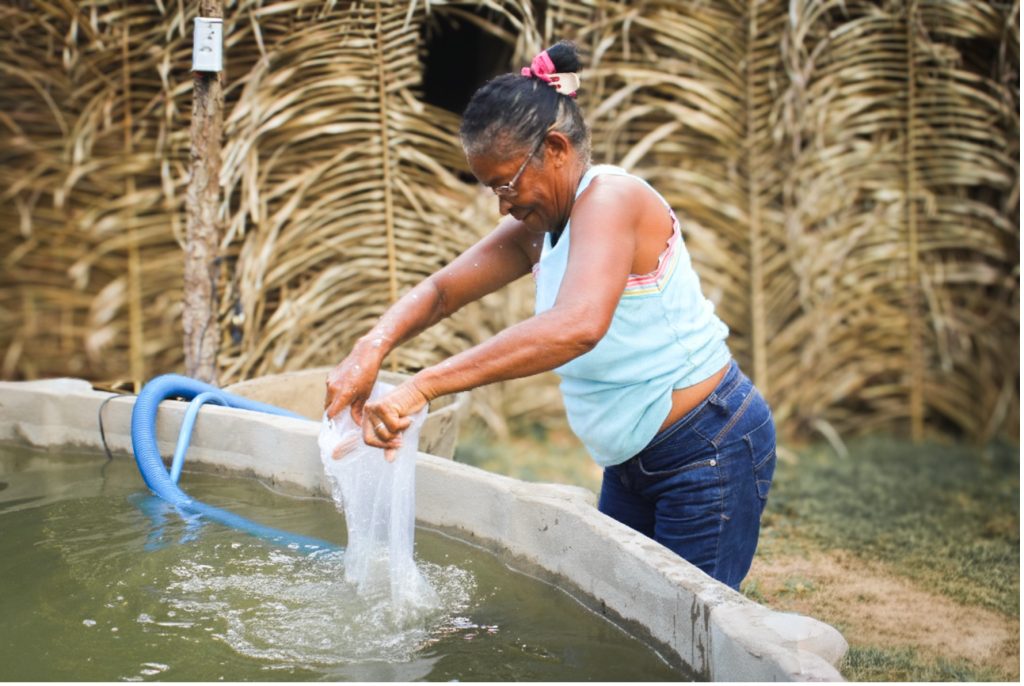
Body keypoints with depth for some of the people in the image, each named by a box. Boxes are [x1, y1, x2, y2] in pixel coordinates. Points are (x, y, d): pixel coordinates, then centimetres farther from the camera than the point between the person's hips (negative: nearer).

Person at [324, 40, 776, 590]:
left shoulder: (610, 198, -24)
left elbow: (577, 325, -42)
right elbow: (443, 290, 4)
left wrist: (422, 387, -45)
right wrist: (371, 350, -18)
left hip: (710, 448, -9)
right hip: (632, 461, 9)